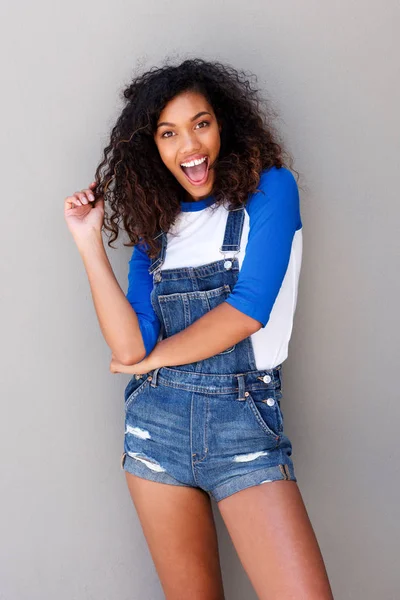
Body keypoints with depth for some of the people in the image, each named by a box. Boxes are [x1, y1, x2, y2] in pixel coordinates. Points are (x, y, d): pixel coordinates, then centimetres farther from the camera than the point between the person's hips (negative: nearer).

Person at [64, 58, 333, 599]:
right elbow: (130, 345, -3)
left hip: (246, 419, -3)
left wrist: (151, 358, -1)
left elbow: (248, 309, -13)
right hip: (157, 421, 4)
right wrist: (90, 243, -4)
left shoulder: (270, 189, -1)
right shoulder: (155, 227, 10)